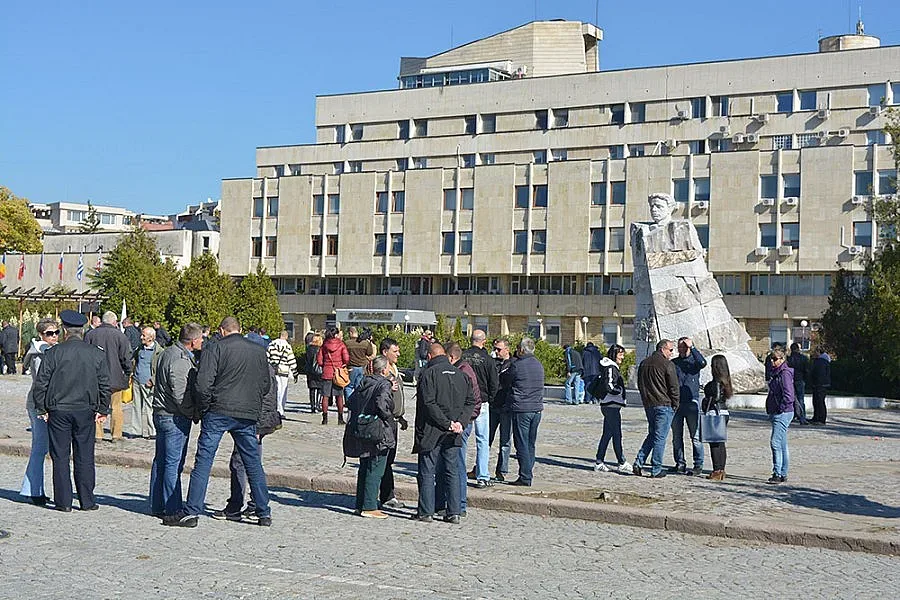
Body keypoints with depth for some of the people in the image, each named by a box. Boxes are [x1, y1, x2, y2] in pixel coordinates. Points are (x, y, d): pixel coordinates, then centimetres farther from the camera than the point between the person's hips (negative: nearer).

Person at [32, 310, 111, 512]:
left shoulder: (54, 352, -5)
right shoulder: (96, 353, 2)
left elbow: (41, 383, -3)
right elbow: (105, 385, 6)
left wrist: (41, 408, 7)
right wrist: (103, 410, 15)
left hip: (59, 411, -2)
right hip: (86, 411, 2)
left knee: (60, 457, 5)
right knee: (85, 457, 7)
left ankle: (63, 501, 6)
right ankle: (87, 501, 9)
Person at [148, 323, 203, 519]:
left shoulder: (168, 353, 12)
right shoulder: (180, 361, -20)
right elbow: (180, 394, -24)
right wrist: (194, 413, -10)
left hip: (160, 413, 10)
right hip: (175, 417, -10)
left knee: (161, 460, 14)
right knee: (174, 463, -5)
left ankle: (157, 505, 21)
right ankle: (172, 509, -2)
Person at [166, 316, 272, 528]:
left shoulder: (215, 349, -3)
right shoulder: (259, 351, 12)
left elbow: (204, 383, -11)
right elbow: (266, 385, 16)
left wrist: (203, 408, 2)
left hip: (219, 412, -4)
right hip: (248, 415, 4)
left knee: (203, 461, -1)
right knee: (253, 463, 11)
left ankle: (191, 512, -3)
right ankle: (264, 513, 14)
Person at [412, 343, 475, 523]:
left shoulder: (428, 373, -8)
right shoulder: (461, 375, 9)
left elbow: (429, 403, -17)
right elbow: (471, 401, 5)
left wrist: (447, 424, -14)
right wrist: (460, 422, -4)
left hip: (431, 433, -5)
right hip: (453, 434, 5)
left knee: (427, 472, 3)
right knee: (452, 472, 10)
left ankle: (426, 511, 5)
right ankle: (454, 512, 8)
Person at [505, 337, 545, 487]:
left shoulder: (517, 365, -11)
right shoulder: (539, 365, 9)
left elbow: (505, 380, 1)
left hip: (521, 409, -6)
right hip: (537, 408, 7)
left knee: (522, 444, -2)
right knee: (531, 444, 13)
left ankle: (525, 477, -3)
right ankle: (529, 473, 16)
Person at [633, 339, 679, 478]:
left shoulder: (644, 363, 12)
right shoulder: (667, 365, -10)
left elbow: (640, 385, 18)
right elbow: (674, 387, -10)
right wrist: (675, 404, 2)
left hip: (648, 404, 7)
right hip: (664, 405, -7)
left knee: (652, 434, 18)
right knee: (660, 437, -1)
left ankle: (638, 461, 6)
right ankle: (656, 470, 2)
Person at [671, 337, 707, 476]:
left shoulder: (694, 361, 5)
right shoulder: (673, 363, 13)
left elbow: (702, 363, -19)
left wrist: (692, 347, -14)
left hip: (692, 403, -3)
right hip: (676, 403, 4)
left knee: (696, 436, -5)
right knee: (677, 437, 6)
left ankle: (698, 465, -2)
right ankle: (680, 463, 15)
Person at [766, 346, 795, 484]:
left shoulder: (785, 373, -14)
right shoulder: (776, 373, 16)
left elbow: (788, 395, -22)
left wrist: (781, 409, -14)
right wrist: (771, 412, 18)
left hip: (783, 414, -10)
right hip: (777, 414, 10)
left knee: (775, 442, -13)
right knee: (782, 445, 12)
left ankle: (777, 474, -13)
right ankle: (783, 474, 16)